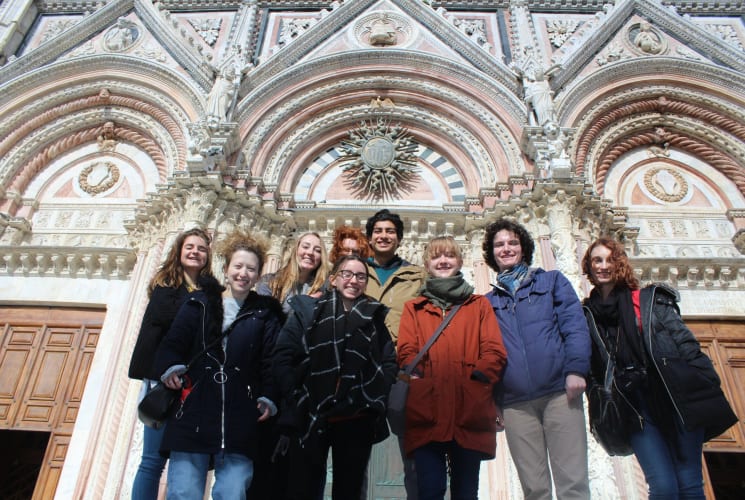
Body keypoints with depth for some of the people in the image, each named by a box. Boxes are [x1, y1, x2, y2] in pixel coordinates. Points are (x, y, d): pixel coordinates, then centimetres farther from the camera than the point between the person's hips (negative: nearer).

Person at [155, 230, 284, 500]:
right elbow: (172, 345, 6)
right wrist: (171, 367, -14)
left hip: (240, 424, 0)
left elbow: (271, 362, 4)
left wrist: (268, 398, -9)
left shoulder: (265, 315, 10)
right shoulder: (198, 304, 11)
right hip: (192, 417, 1)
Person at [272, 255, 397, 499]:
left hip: (357, 421, 2)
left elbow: (389, 362, 8)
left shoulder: (374, 316, 7)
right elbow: (283, 356, -4)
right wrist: (295, 399, -10)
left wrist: (376, 399, -3)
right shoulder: (308, 309, 0)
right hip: (311, 418, -2)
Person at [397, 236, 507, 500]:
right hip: (427, 414, 0)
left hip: (470, 415, 1)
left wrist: (477, 377, -9)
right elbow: (406, 352, 7)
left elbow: (495, 351, 7)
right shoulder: (413, 308, 18)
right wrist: (417, 376, -12)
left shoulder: (480, 305, 18)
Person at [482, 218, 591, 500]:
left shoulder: (552, 281, 13)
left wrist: (576, 369, -14)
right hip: (515, 403, 2)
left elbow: (575, 326, 1)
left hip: (559, 392, -2)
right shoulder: (488, 302, 17)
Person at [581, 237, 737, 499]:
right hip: (634, 407, 1)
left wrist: (708, 388, -6)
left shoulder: (650, 299, 9)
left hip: (676, 397, 0)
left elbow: (685, 342, 4)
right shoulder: (587, 316, 10)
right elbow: (592, 370, 12)